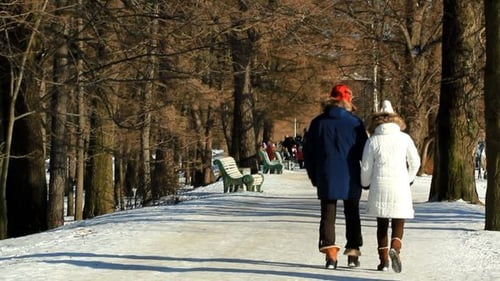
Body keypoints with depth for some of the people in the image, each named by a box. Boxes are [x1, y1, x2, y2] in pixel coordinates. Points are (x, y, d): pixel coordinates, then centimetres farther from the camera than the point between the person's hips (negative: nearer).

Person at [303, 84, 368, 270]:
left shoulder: (318, 123, 2)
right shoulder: (355, 123, -4)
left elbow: (308, 151, 5)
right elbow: (364, 151, -1)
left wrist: (314, 177, 14)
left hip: (326, 177, 0)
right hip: (350, 178, 0)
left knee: (328, 215, 4)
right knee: (352, 215, 12)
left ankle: (330, 253, -9)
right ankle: (353, 253, 13)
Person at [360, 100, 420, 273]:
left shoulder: (373, 141, -1)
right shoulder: (404, 138, 1)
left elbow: (366, 167, 1)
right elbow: (415, 162, 6)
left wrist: (365, 184, 21)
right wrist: (409, 179, 23)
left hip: (379, 186, 0)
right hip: (399, 185, 0)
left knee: (382, 224, 11)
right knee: (398, 223, 7)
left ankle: (383, 260, 7)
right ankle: (395, 248, -22)